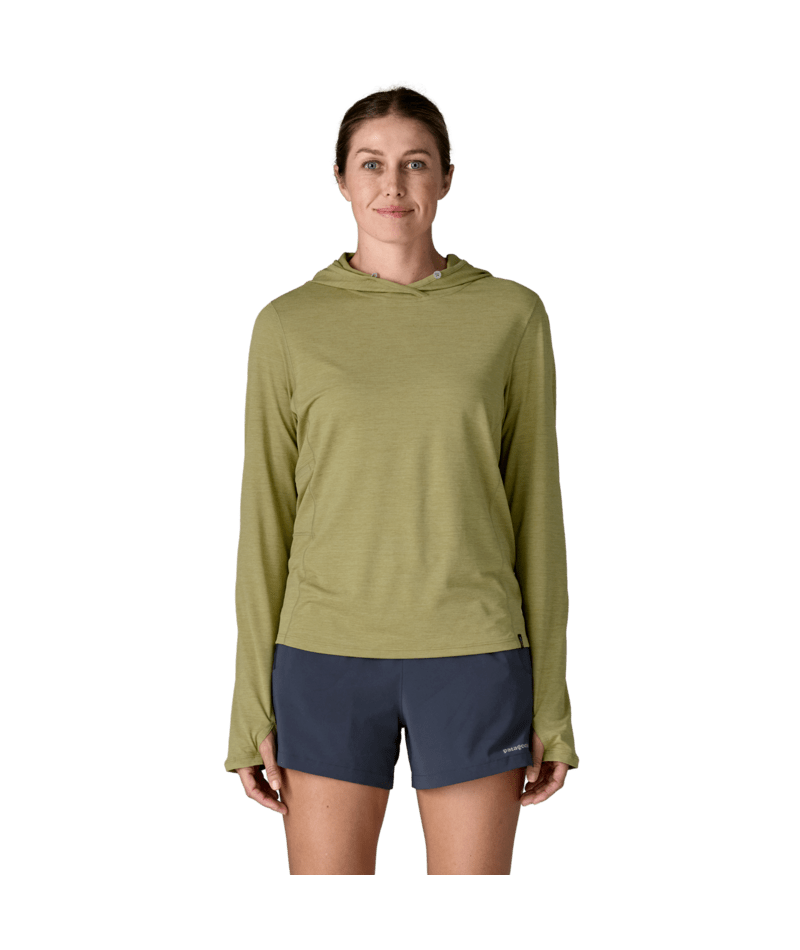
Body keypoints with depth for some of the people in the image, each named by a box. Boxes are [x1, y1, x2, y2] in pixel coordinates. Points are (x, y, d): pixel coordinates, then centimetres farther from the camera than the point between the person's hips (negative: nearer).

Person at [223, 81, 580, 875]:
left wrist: (551, 700, 2)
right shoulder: (287, 324, 2)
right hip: (327, 657, 0)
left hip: (471, 658, 0)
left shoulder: (511, 314, 1)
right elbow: (265, 521, 4)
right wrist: (251, 710, 1)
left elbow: (536, 509, 3)